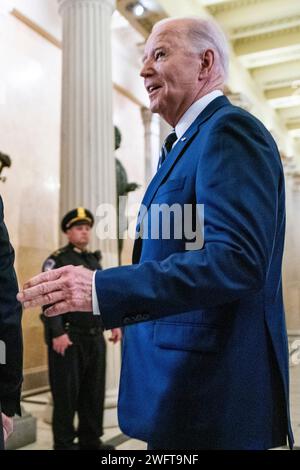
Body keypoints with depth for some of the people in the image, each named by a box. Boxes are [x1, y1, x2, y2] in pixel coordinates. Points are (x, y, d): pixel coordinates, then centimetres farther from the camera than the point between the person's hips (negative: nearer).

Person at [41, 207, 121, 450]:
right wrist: (57, 333, -20)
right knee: (66, 392, 1)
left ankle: (91, 439, 24)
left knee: (94, 390, 11)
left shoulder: (94, 260, 18)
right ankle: (64, 443, 14)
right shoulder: (57, 260, -2)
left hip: (95, 337, 6)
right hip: (68, 337, -6)